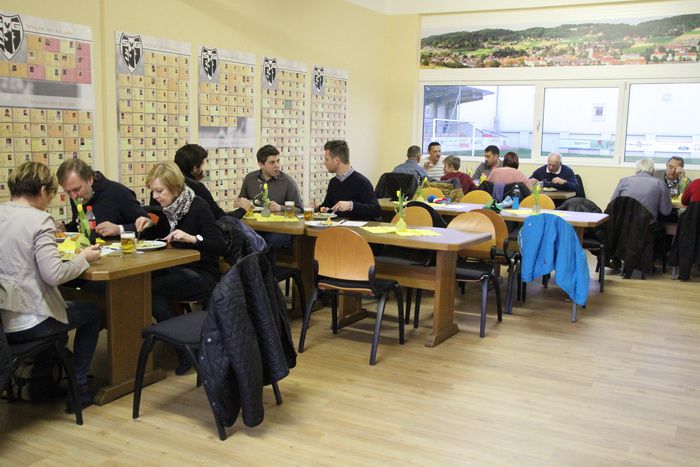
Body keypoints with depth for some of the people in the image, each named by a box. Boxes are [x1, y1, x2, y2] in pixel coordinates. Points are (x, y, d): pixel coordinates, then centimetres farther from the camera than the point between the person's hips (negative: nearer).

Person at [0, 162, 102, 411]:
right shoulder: (39, 220, -16)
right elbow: (53, 274, -23)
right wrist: (83, 258, -7)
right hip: (26, 323, -7)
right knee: (91, 313, 20)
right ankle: (78, 389, 22)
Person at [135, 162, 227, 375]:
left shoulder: (198, 207, -13)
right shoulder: (167, 209, 8)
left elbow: (221, 247, -20)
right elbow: (156, 239, 22)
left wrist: (193, 238, -34)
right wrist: (148, 225, 1)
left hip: (202, 275, -7)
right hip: (177, 270, 7)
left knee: (149, 288, -25)